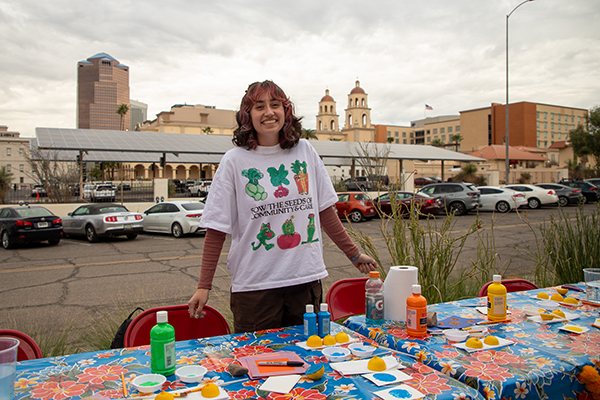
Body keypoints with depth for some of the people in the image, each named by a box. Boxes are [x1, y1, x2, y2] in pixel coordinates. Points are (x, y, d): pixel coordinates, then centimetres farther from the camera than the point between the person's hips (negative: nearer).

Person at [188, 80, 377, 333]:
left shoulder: (305, 151, 5)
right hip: (255, 286, -2)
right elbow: (217, 229, -4)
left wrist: (354, 254, 13)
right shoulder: (235, 161, -4)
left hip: (306, 279, 3)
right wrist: (204, 286, -7)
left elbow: (325, 211, 11)